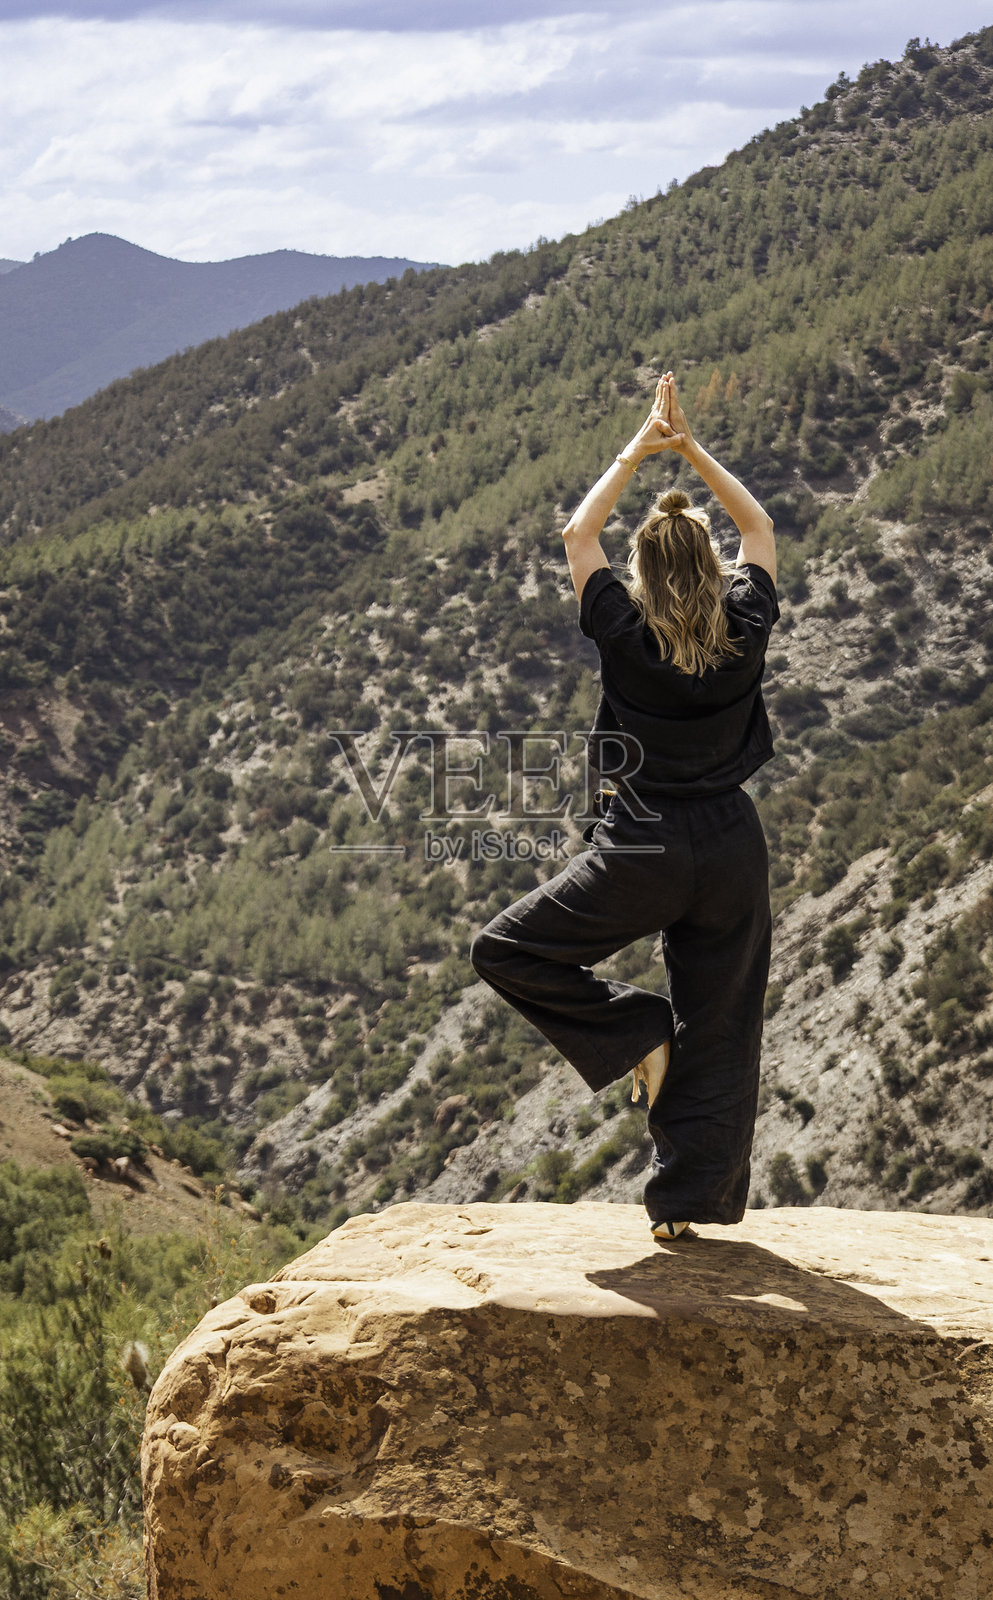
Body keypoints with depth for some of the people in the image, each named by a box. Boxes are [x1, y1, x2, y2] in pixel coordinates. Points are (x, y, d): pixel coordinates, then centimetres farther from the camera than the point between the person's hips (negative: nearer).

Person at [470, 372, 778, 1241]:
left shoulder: (627, 636, -9)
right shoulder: (745, 630, -4)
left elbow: (579, 534, 7)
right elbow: (760, 529, 15)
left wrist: (640, 450, 12)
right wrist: (693, 450, 15)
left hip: (642, 851, -4)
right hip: (732, 848, 4)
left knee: (505, 951, 11)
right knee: (719, 1034, 11)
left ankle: (636, 1033, 3)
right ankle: (691, 1200, 15)